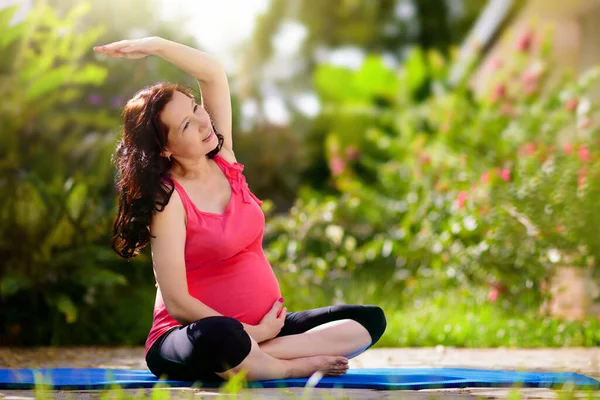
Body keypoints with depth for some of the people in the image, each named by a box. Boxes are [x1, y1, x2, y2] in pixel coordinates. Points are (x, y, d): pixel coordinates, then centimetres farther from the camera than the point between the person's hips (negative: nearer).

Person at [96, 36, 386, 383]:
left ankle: (260, 355, -21)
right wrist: (255, 333, -15)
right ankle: (294, 367, -17)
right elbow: (177, 302, -20)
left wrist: (156, 45, -14)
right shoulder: (168, 199, -15)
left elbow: (214, 74, 0)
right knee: (221, 335, -43)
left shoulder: (223, 160, 3)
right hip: (189, 338, -8)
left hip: (262, 326, 8)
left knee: (369, 319, -4)